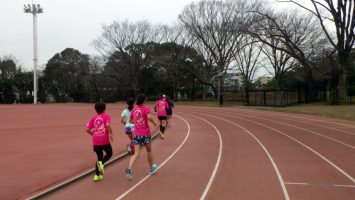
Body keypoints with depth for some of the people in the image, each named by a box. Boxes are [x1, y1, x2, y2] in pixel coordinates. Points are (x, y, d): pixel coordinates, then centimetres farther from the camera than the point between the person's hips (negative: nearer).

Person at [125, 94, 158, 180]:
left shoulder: (134, 109, 6)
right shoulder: (145, 109, -11)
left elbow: (130, 120, 18)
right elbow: (149, 117, -28)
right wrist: (154, 122, -11)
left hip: (136, 134, 4)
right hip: (145, 133, -4)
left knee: (136, 153, 0)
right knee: (149, 150, 19)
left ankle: (129, 168, -23)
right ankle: (151, 168, 35)